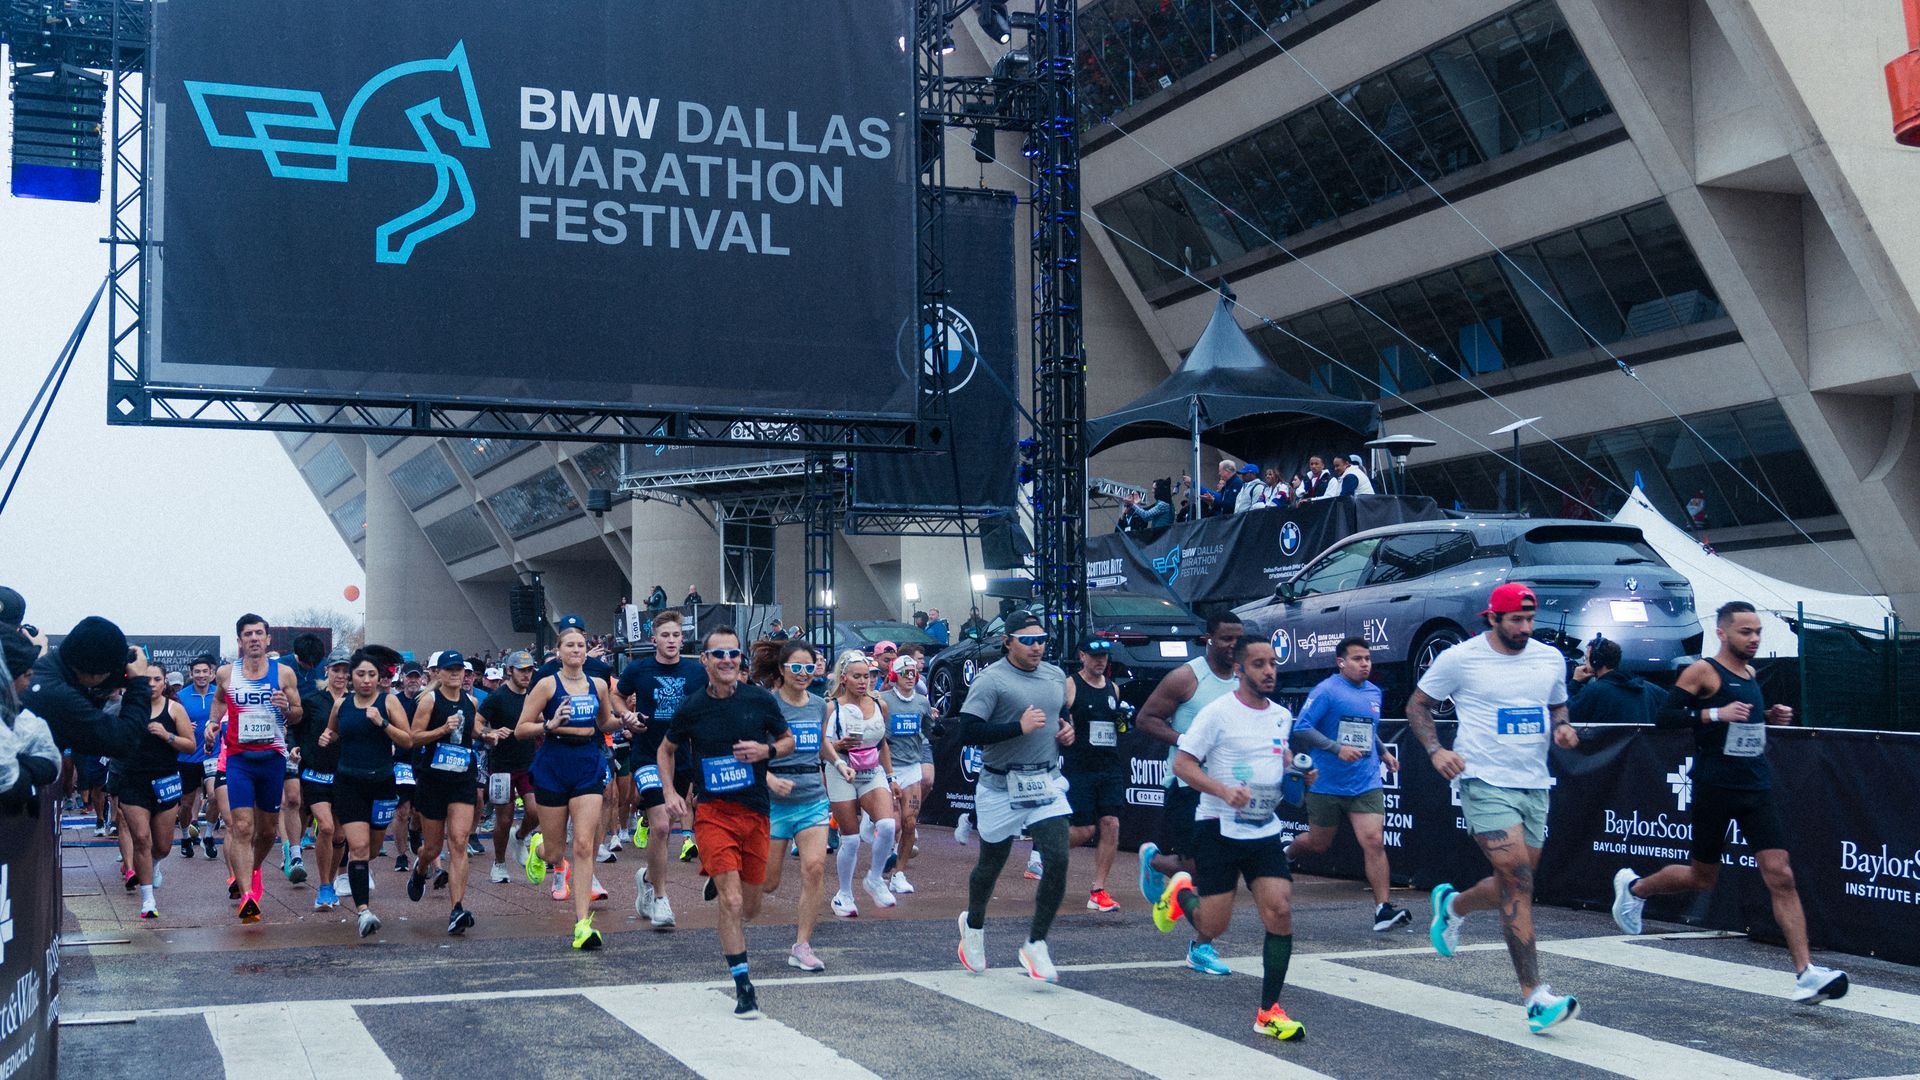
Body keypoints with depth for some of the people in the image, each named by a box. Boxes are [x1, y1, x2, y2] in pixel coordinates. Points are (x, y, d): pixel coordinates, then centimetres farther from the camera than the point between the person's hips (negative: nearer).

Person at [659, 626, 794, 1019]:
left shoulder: (760, 700, -3)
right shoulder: (692, 709, -4)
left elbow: (788, 740, 11)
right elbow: (666, 750, 14)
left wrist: (766, 750, -10)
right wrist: (670, 792, 0)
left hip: (755, 813, 2)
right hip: (713, 812, -2)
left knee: (750, 906, 12)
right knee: (732, 899, -16)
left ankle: (730, 938, 47)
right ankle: (743, 987, -9)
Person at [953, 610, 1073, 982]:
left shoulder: (1056, 676, 8)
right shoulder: (991, 679, -13)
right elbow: (967, 733, -21)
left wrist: (1068, 728, 4)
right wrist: (1019, 727, -25)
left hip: (1046, 784, 4)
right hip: (1001, 788, -4)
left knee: (1058, 861, -11)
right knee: (991, 864, 12)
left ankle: (1035, 945, 1)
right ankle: (973, 924, 42)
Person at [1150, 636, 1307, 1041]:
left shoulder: (1281, 715, 8)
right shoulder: (1218, 712, -11)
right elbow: (1181, 764, -12)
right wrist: (1223, 790, -26)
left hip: (1266, 830, 5)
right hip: (1219, 829, -5)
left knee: (1280, 912, -9)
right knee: (1214, 924, -1)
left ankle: (1269, 1011, 0)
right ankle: (1182, 893, 35)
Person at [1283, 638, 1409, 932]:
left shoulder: (1374, 693, 10)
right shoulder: (1326, 691, -11)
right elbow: (1301, 728, -17)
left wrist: (1383, 753, 13)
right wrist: (1337, 748, -25)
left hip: (1366, 784, 4)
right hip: (1327, 785, -4)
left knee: (1374, 842, -11)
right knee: (1318, 843, 13)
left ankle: (1382, 910, -11)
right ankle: (1286, 853, 46)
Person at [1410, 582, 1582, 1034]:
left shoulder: (1550, 658, 8)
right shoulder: (1460, 658, -6)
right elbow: (1417, 705, 4)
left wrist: (1562, 728, 1)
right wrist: (1435, 750, -11)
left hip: (1535, 785, 6)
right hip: (1486, 782, -6)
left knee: (1515, 886, 13)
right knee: (1518, 882, -15)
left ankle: (1451, 905, 46)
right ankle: (1535, 996, -13)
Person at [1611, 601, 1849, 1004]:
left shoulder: (1751, 674, 14)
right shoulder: (1702, 671, -8)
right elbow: (1666, 716, -15)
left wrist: (1770, 717, 10)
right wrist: (1715, 714, -26)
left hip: (1757, 788, 6)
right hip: (1715, 787, -6)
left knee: (1780, 876, -7)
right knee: (1702, 877, 7)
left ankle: (1805, 973, -11)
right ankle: (1633, 887, 36)